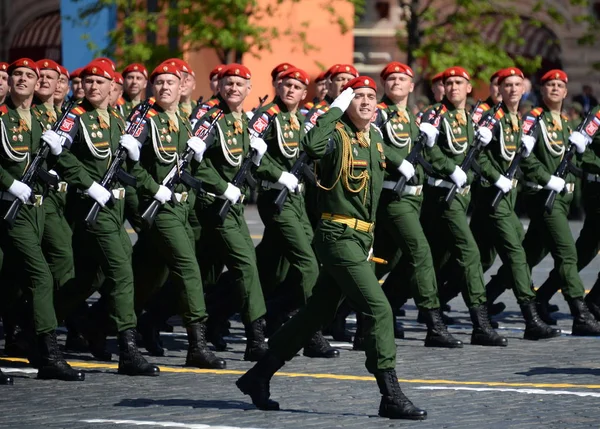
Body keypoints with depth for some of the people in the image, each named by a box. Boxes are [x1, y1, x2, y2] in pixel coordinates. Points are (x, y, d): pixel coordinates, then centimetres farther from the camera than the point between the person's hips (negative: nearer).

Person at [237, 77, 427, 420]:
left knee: (319, 312, 15)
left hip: (362, 238, 9)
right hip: (339, 237, -9)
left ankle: (259, 376, 26)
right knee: (379, 308, -14)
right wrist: (336, 109, -25)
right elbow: (313, 146, -37)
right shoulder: (338, 136, -12)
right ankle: (391, 396, -11)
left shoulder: (376, 139, 14)